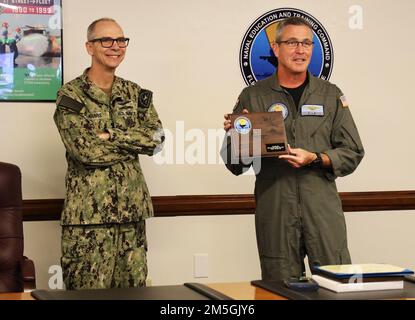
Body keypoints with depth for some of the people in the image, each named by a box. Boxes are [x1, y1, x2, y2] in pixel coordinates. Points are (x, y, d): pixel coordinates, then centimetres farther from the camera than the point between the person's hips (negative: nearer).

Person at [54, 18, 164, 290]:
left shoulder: (135, 93, 12)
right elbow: (85, 150, -15)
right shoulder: (71, 95, -4)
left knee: (134, 287, 8)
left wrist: (111, 135, -11)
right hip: (88, 209, -5)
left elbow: (157, 139, 0)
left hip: (132, 206, 5)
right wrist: (134, 142, -6)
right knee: (88, 290, -2)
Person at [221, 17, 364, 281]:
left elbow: (352, 153, 7)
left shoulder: (331, 95, 10)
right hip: (274, 211, 0)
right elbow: (235, 165, 9)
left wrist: (315, 159, -9)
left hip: (323, 208, 1)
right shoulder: (253, 97, 7)